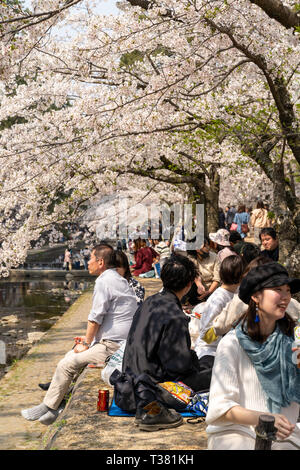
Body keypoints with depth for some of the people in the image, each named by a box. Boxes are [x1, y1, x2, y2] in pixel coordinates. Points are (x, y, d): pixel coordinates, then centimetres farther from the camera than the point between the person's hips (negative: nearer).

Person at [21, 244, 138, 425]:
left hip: (112, 347, -10)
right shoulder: (120, 280, 17)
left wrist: (86, 344, -3)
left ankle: (48, 408, 4)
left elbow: (95, 318, -15)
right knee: (71, 355, 16)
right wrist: (89, 338, 19)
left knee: (66, 365, -8)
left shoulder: (104, 281, -13)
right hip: (124, 343, 10)